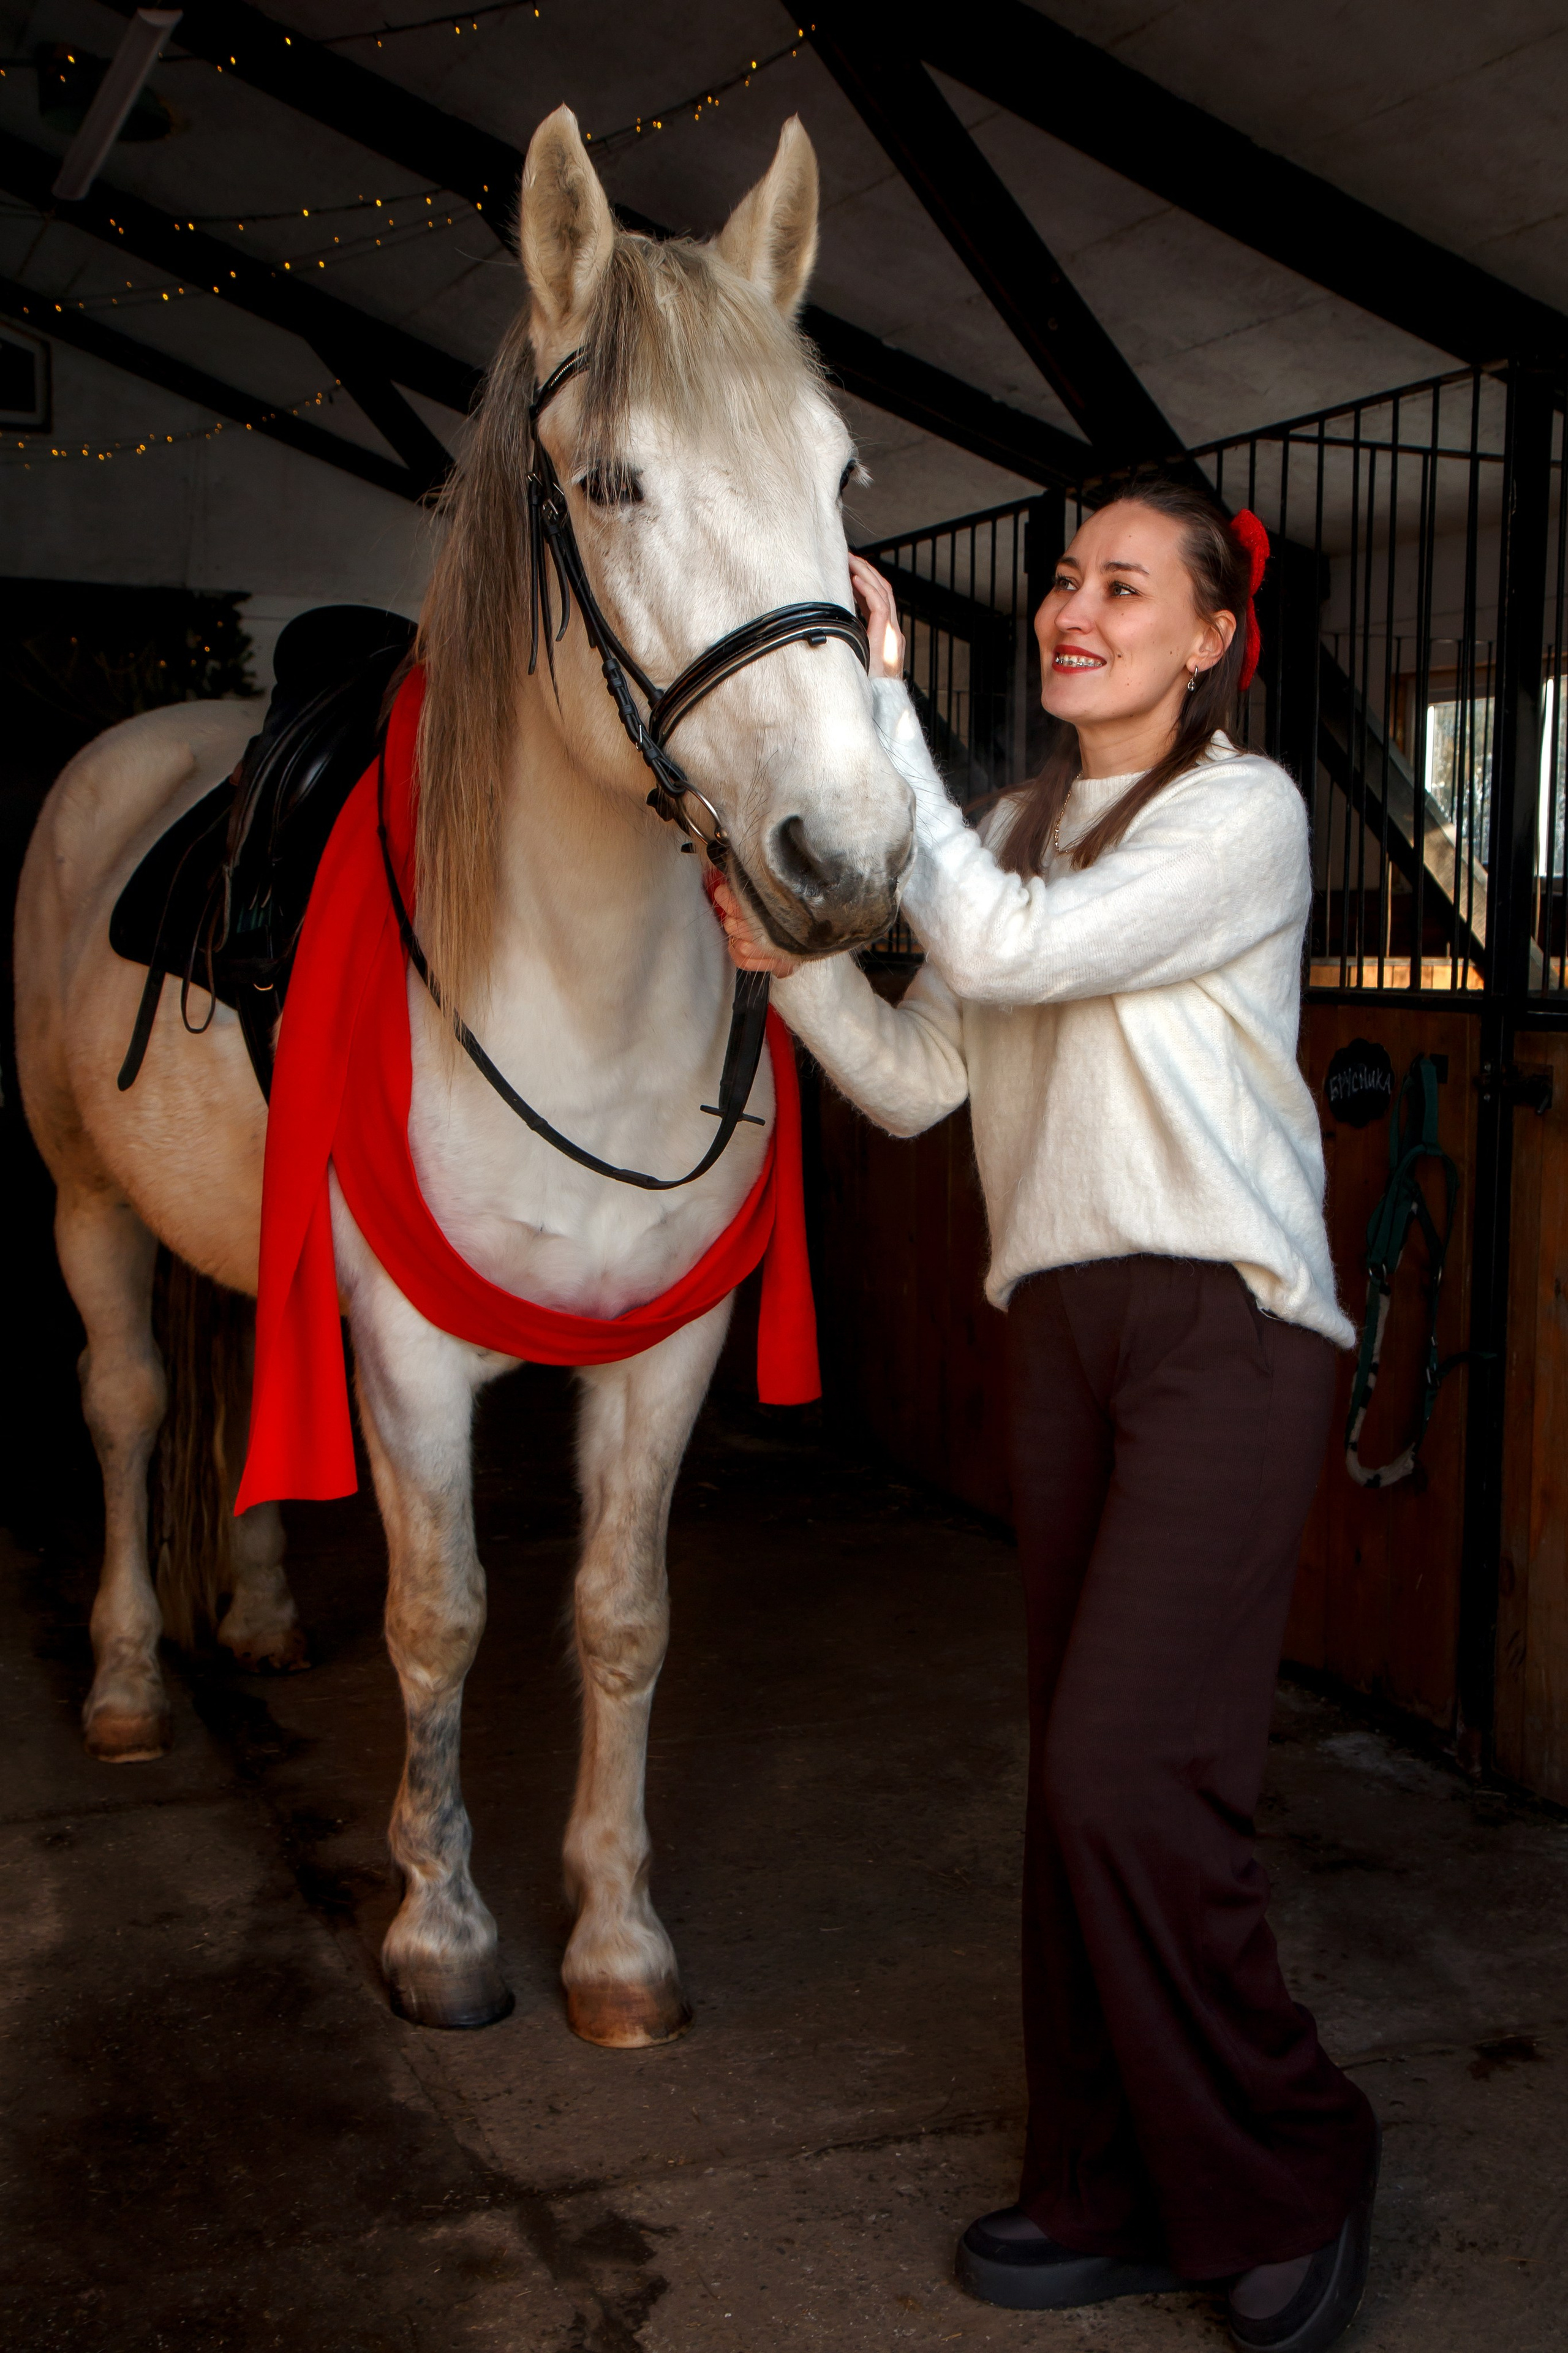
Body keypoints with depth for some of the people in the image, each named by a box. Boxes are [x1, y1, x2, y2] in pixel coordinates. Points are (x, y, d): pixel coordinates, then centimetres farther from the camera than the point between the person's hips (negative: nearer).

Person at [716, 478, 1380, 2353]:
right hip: (1062, 1320, 7)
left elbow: (1003, 949, -21)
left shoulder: (1244, 810, -6)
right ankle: (1116, 2193, 22)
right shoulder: (1028, 825, 16)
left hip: (1225, 1321, -7)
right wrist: (790, 951, -4)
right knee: (1078, 1773, 9)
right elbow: (916, 1082, 11)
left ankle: (1289, 2176, 12)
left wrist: (881, 703, -19)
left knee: (1128, 1773, -11)